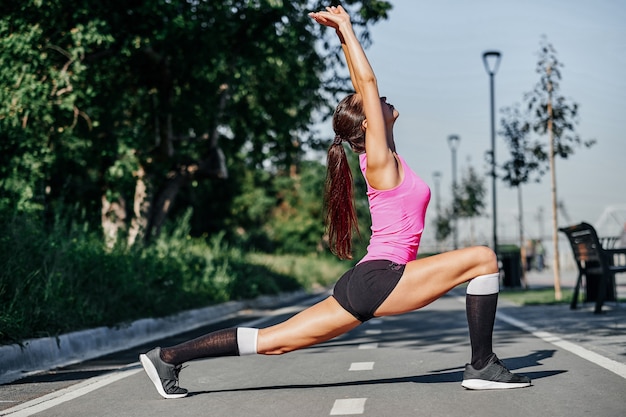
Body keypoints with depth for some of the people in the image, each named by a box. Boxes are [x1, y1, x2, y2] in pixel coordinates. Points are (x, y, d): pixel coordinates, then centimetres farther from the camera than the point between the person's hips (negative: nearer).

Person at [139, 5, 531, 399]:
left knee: (275, 341, 6)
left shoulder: (382, 157, 16)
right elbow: (367, 80, -10)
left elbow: (362, 87, 22)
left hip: (366, 283, 9)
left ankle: (168, 357, 5)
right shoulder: (381, 159, -7)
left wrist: (345, 35, 21)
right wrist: (346, 29, -3)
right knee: (483, 258, -9)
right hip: (380, 278, -9)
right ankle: (482, 367, -7)